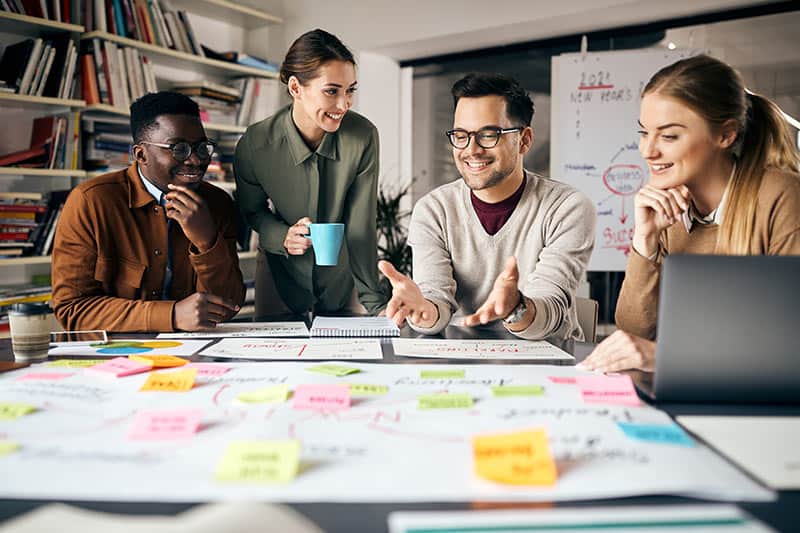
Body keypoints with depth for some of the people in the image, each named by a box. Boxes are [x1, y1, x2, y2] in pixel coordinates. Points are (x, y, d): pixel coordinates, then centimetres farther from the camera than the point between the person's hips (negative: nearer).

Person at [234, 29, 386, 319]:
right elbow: (251, 210, -4)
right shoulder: (254, 145, -25)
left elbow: (360, 225, -20)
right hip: (280, 274, 0)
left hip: (342, 274, 1)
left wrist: (374, 301, -22)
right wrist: (282, 237, -26)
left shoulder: (363, 137, -24)